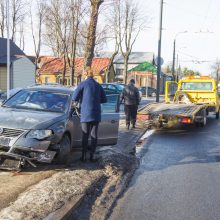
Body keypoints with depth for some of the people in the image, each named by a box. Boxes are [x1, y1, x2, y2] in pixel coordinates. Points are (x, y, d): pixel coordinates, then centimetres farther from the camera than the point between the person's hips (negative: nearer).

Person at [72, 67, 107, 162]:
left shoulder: (83, 84, -3)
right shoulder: (98, 85, 10)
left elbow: (74, 98, -6)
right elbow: (104, 99, 14)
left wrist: (81, 99, 14)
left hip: (85, 114, -3)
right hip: (96, 114, 3)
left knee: (85, 135, 4)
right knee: (94, 135, 7)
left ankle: (83, 156, 5)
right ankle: (92, 156, 7)